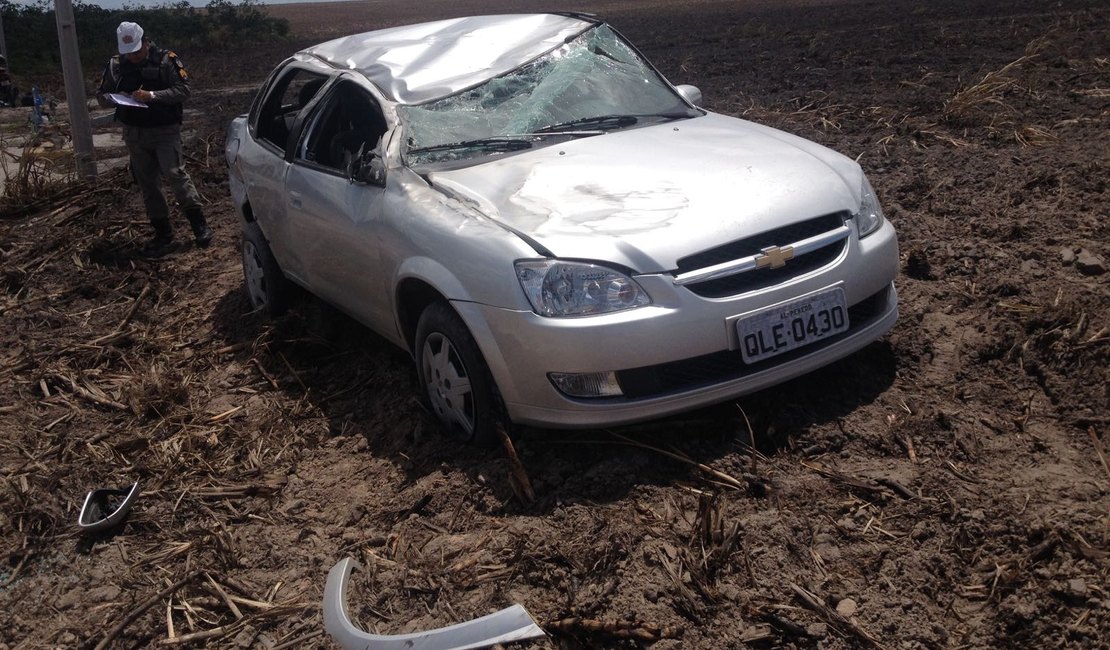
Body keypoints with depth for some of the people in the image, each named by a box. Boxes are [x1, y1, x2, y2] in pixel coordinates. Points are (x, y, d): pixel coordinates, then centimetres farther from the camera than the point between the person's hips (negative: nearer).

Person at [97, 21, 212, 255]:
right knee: (147, 184, 6)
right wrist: (116, 98, -11)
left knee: (175, 173, -20)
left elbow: (184, 89, -12)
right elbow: (102, 97, 12)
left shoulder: (166, 59, -5)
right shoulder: (115, 65, 6)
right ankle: (163, 234, 14)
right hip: (134, 134, 5)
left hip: (165, 130, -5)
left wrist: (152, 95, -22)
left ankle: (199, 224, -9)